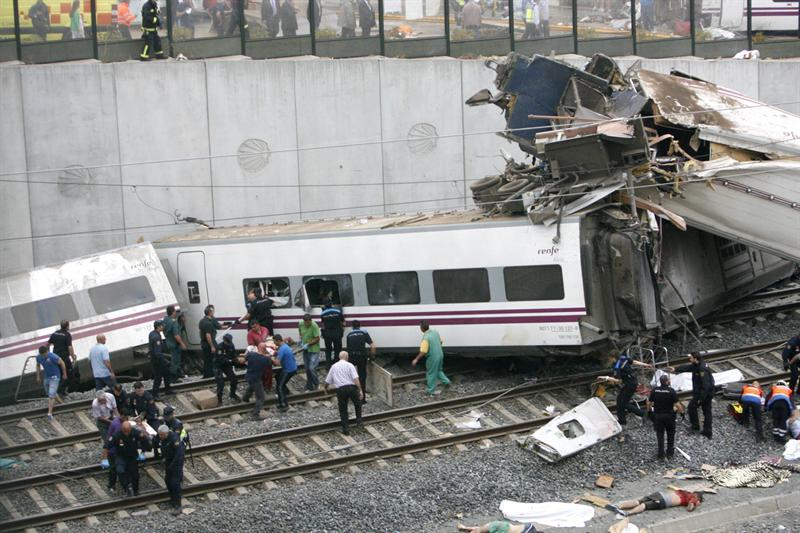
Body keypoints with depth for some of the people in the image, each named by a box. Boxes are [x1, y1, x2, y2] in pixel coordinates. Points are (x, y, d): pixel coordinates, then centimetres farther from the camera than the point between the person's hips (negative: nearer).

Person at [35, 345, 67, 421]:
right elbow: (38, 365, 12)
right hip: (47, 377, 6)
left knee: (51, 395, -14)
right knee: (48, 393, 22)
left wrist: (64, 374, -6)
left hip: (54, 377, -6)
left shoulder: (53, 357, -27)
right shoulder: (38, 357, -9)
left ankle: (50, 413, -15)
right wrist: (38, 376, 12)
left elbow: (62, 363, -14)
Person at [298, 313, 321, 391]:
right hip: (305, 350, 6)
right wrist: (301, 338, 8)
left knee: (312, 368, -12)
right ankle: (309, 387, 23)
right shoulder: (301, 324, -4)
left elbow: (317, 339, -19)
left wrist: (308, 344, -22)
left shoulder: (314, 326, -22)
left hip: (313, 350, -6)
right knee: (307, 369, 11)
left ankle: (316, 384, 11)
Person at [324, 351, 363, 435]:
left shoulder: (334, 366, 14)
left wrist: (325, 388, 38)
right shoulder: (349, 365, 4)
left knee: (343, 410, 10)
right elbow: (355, 378, -9)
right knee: (357, 404, 24)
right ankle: (358, 421, 18)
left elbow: (327, 381, 18)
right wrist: (360, 390, -10)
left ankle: (345, 429, 7)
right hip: (351, 387, -2)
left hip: (340, 389, 2)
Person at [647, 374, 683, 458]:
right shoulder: (671, 391, -16)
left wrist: (649, 410, 17)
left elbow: (649, 403, -1)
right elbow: (677, 404, -18)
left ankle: (661, 454, 13)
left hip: (657, 415, 2)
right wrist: (682, 411, -1)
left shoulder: (654, 390, -8)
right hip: (669, 416, -2)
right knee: (670, 434, 18)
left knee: (660, 434, 14)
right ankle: (670, 452, 23)